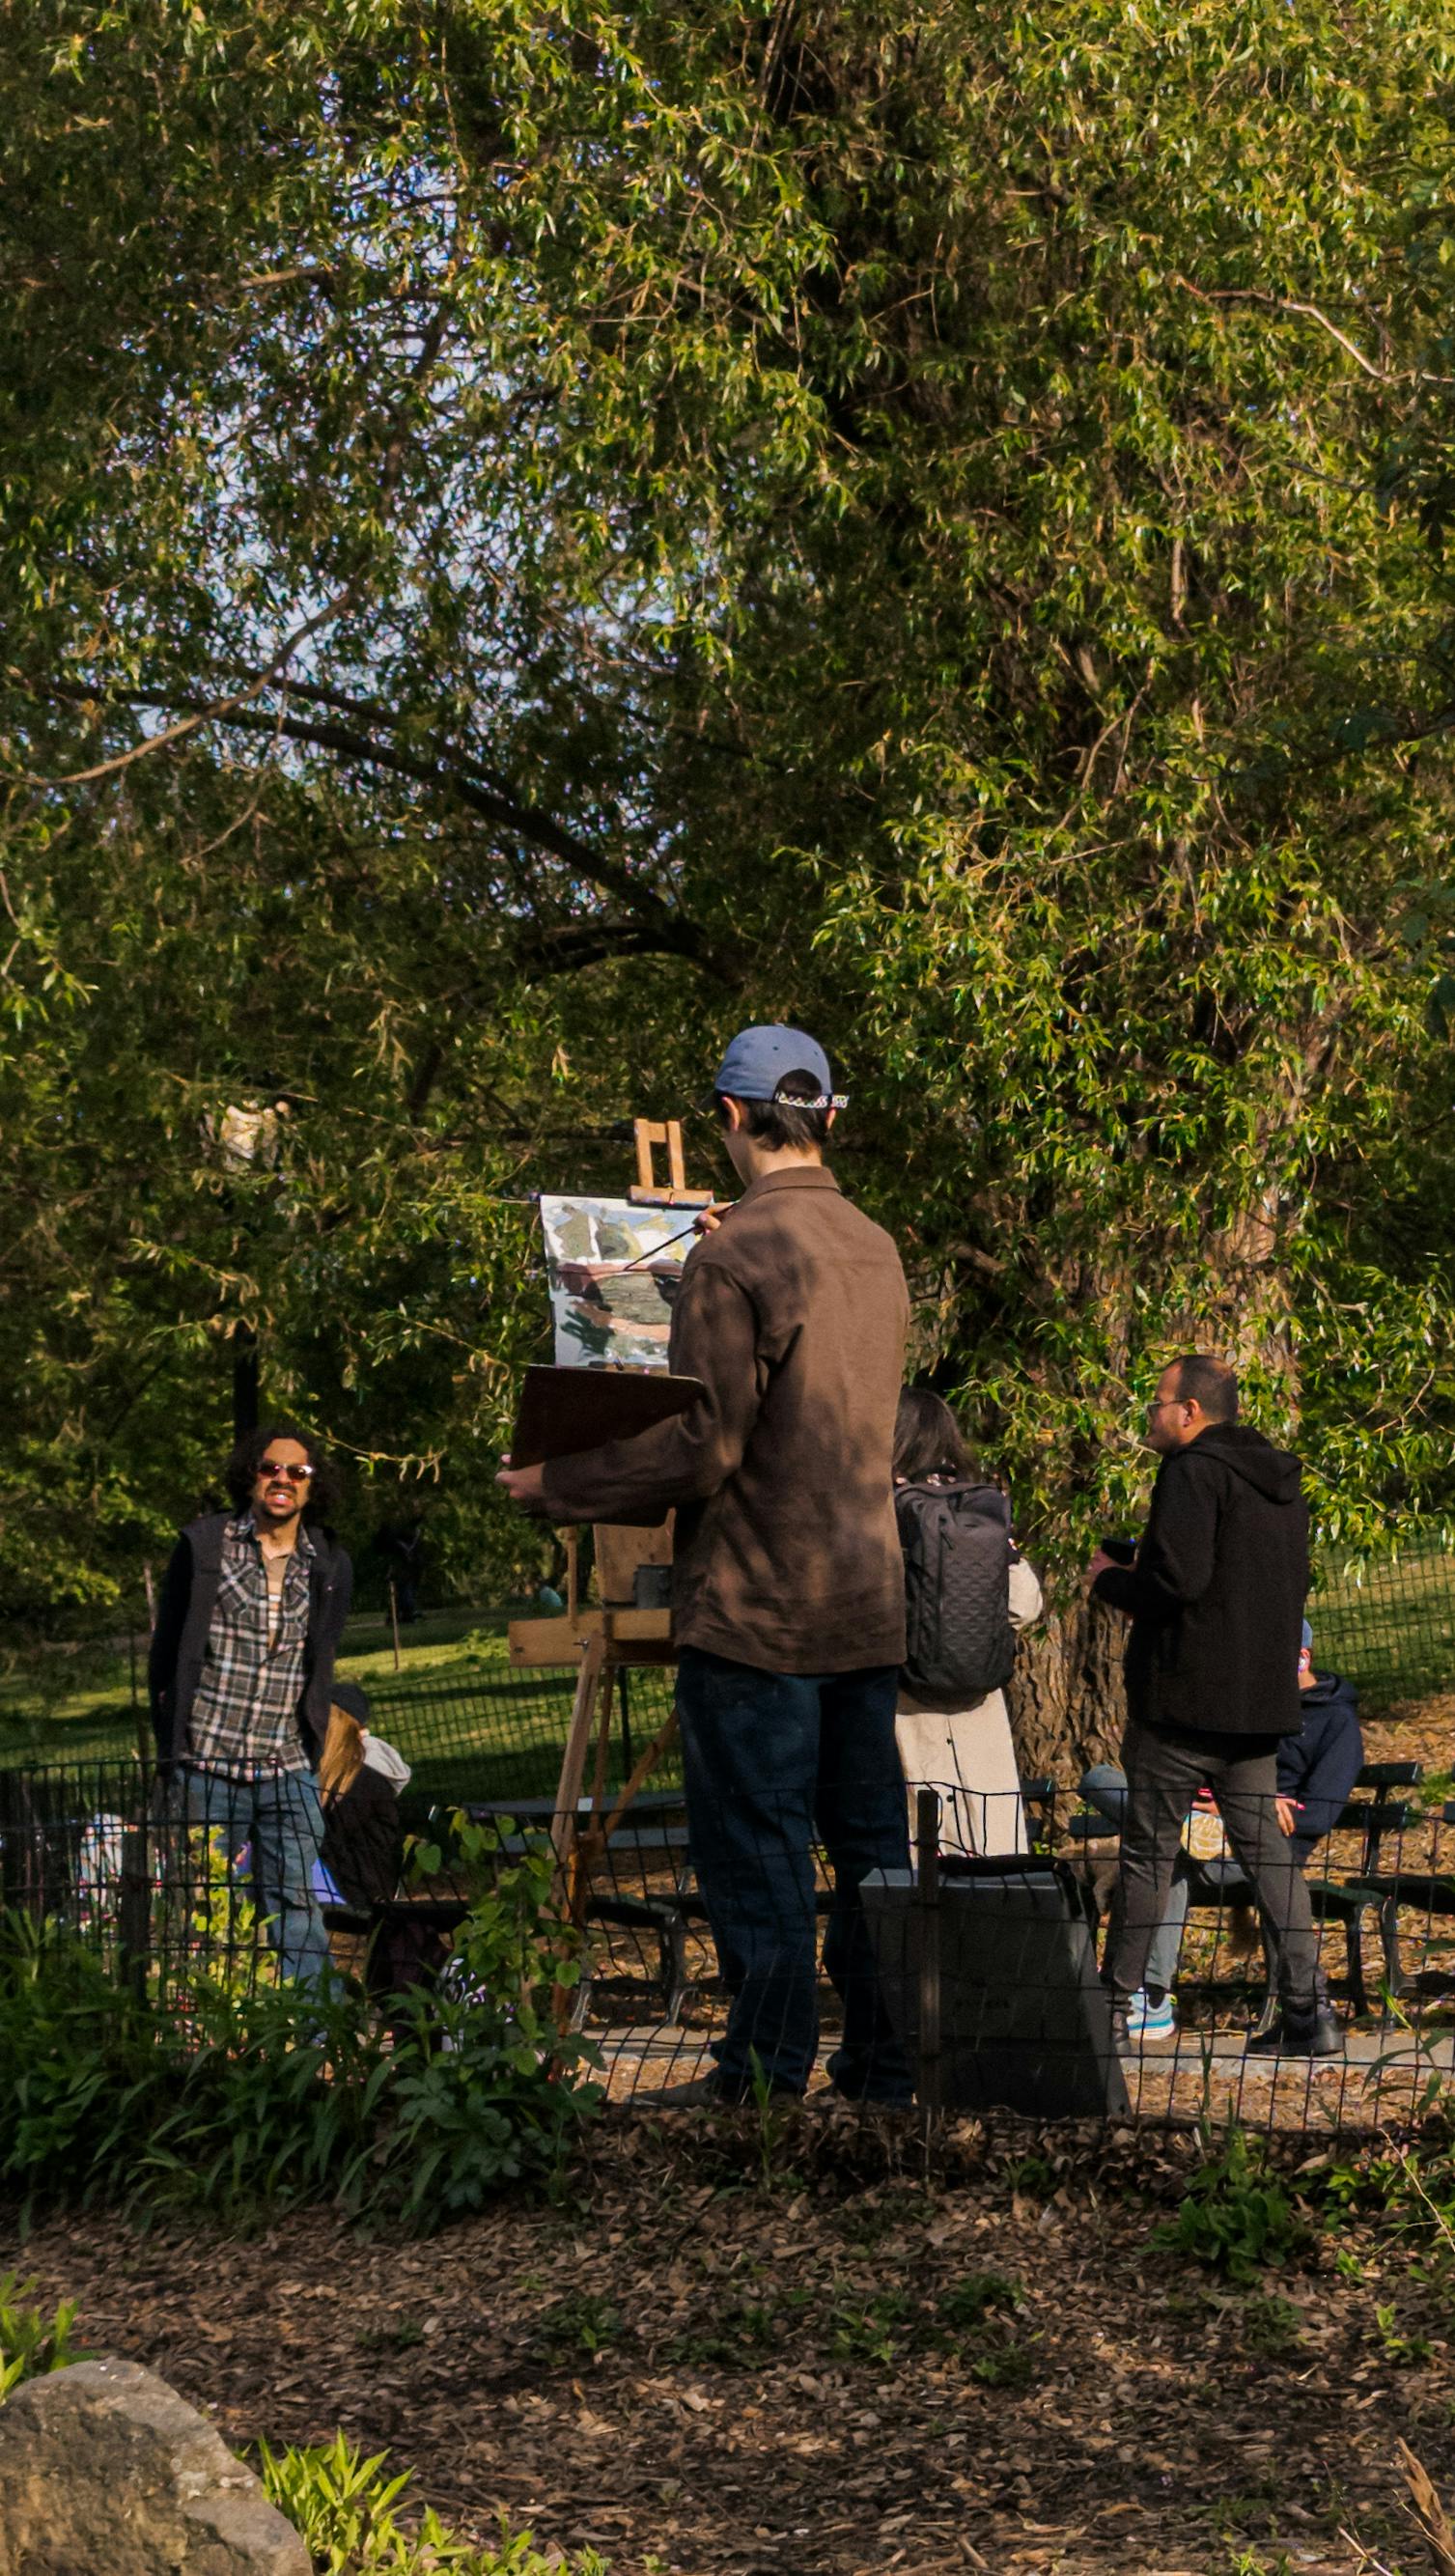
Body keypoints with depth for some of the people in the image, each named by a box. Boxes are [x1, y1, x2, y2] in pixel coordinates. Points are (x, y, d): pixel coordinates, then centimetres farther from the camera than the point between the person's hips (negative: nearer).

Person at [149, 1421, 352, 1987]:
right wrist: (172, 1752, 4)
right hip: (207, 1765, -2)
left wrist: (312, 1755, 11)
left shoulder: (330, 1566, 11)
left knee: (295, 1904, -5)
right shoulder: (204, 1544, 3)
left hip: (288, 1771, 2)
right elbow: (167, 1651, 7)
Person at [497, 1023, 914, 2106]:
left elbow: (701, 1449, -17)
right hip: (869, 1595, 7)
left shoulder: (732, 1257, -14)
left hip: (759, 1605, -7)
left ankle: (766, 2070, 2)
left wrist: (556, 1484, -7)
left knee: (755, 1844, -1)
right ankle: (885, 2062, 15)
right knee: (868, 1837, 11)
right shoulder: (878, 1250, 11)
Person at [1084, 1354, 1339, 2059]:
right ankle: (1307, 2009, 1)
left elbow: (1177, 1579, -22)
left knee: (1148, 1854, 1)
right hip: (1259, 1702, 7)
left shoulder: (1193, 1472, -12)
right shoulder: (1282, 1481, 15)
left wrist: (1108, 1578, -4)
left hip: (1182, 1697, -7)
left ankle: (1115, 2009, 8)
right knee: (1267, 1853, 8)